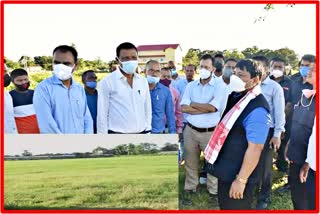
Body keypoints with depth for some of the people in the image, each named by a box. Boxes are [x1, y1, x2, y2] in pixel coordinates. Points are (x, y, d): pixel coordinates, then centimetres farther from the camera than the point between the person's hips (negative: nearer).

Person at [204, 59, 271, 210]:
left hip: (237, 174, -8)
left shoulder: (257, 109, -26)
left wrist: (241, 180, -22)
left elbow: (255, 148, -26)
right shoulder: (235, 96, 1)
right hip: (225, 169, 8)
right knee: (224, 206, 25)